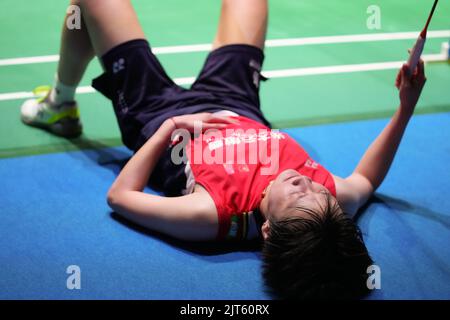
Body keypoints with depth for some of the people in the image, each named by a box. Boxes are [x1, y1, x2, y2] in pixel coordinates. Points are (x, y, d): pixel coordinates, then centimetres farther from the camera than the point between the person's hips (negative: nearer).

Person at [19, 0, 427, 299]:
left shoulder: (213, 215, -47)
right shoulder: (339, 199, -36)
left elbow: (119, 195, -31)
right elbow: (366, 179, -10)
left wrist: (169, 125, -28)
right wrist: (405, 108, -21)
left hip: (157, 112, -4)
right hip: (237, 105, 4)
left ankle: (60, 107, 37)